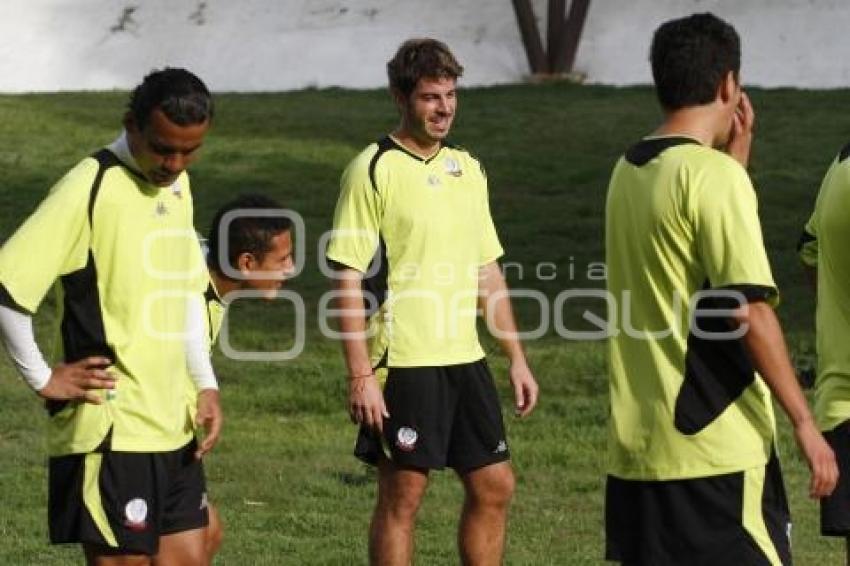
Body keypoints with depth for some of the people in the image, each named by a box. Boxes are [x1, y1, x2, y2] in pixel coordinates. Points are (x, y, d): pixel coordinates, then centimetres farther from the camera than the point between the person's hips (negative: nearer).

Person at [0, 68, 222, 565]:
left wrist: (205, 385, 13)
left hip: (174, 429, 8)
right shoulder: (91, 188, -14)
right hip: (110, 433, -8)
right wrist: (43, 379, -12)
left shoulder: (178, 186, 11)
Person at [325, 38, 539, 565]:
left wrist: (517, 358, 13)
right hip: (403, 363, -6)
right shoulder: (373, 170, -9)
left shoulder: (468, 168, 11)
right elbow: (349, 278, -11)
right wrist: (361, 376, -17)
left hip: (465, 358, 7)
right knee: (402, 497, 0)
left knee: (494, 486, 9)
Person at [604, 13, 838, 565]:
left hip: (636, 445, 8)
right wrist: (804, 422, -14)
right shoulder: (713, 173, -13)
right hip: (715, 449, -8)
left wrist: (736, 153, 19)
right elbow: (749, 312, -18)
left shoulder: (629, 171, 11)